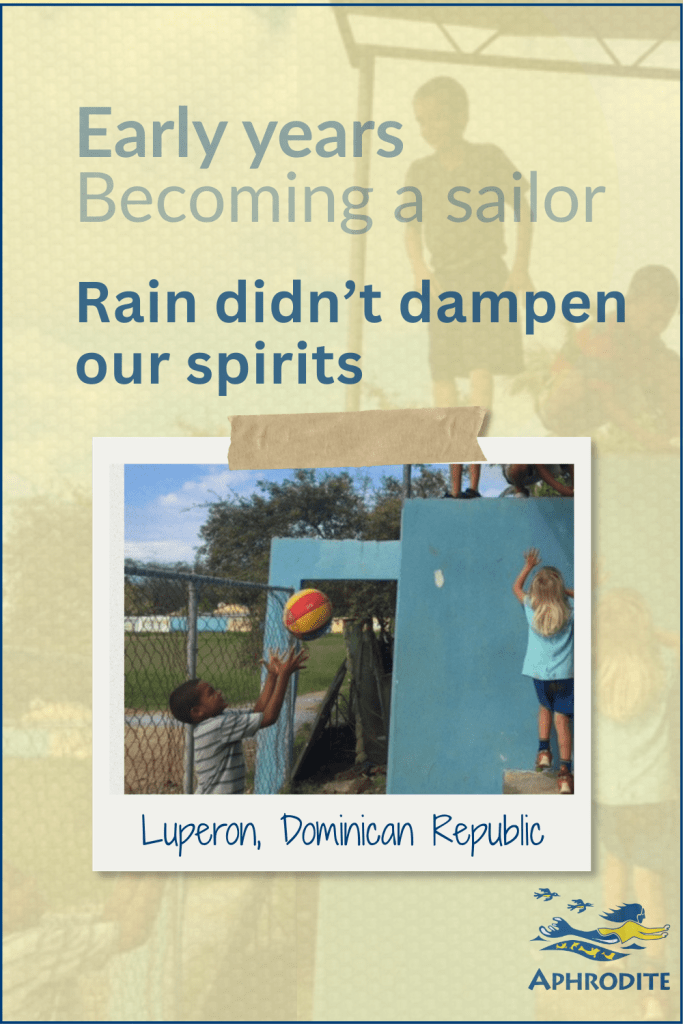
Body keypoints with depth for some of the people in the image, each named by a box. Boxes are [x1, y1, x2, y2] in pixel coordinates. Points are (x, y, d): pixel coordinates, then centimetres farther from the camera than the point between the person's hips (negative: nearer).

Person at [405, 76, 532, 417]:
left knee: (481, 365, -16)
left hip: (486, 276, -4)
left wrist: (520, 267, -4)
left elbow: (522, 209, 3)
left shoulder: (489, 158, -1)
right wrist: (419, 268, -7)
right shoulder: (421, 171, 7)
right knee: (441, 372, 2)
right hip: (442, 281, 4)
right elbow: (412, 226, 10)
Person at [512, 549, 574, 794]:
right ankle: (565, 771, -5)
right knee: (562, 718, 1)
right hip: (564, 673, -2)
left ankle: (543, 750, 15)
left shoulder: (531, 609, -4)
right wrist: (566, 591, 10)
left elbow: (516, 587, 16)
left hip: (539, 672, 2)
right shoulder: (570, 611, -8)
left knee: (545, 707, 28)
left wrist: (528, 566, 24)